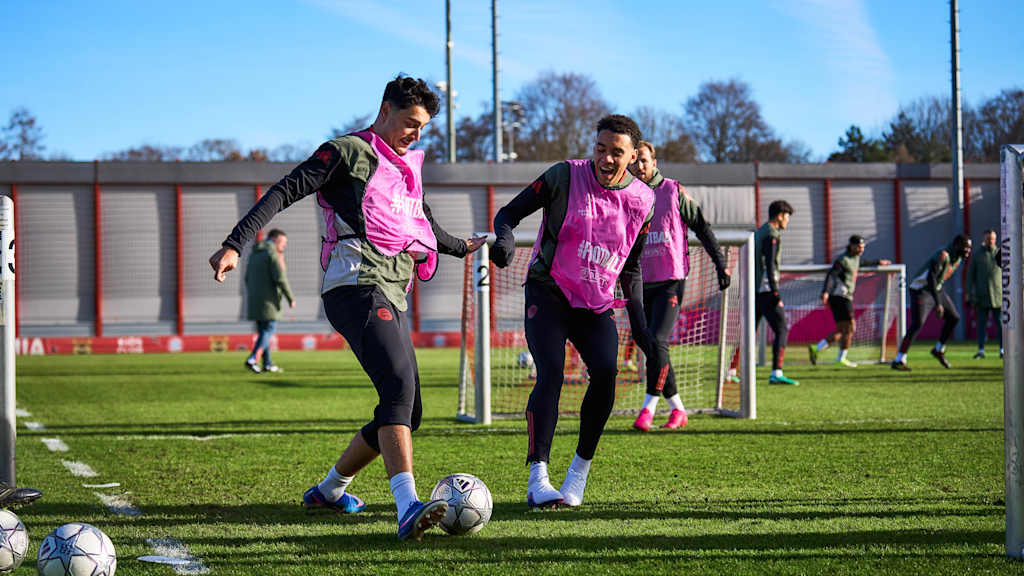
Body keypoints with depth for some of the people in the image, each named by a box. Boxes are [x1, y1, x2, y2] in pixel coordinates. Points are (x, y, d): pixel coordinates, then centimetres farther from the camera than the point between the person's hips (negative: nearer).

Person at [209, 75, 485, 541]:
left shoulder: (407, 166, 26)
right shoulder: (349, 151, 2)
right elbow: (284, 192, -6)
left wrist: (461, 247, 61)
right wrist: (234, 244, -17)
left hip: (392, 297, 9)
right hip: (358, 286, -9)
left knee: (406, 415, 8)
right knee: (399, 386, -27)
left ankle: (329, 489, 27)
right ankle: (408, 508, -40)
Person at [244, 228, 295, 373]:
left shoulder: (253, 254, 15)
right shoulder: (272, 254, -11)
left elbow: (247, 278, 19)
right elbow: (280, 279, -17)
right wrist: (291, 298, -10)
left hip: (254, 300, 8)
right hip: (268, 300, -8)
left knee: (263, 331, 14)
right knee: (268, 330, -5)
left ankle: (267, 363, 14)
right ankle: (252, 359, -19)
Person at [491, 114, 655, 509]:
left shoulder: (641, 201, 1)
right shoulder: (566, 176, -10)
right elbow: (509, 213, -6)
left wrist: (638, 323, 7)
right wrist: (505, 239, -29)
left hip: (597, 303, 3)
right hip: (548, 294, -3)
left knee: (606, 373, -18)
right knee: (551, 374, -20)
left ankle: (579, 471, -1)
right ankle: (538, 480, -24)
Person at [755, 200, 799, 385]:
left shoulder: (758, 233, 20)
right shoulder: (772, 235, -10)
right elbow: (770, 265, -18)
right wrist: (776, 294, -20)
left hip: (754, 291, 9)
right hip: (766, 291, -9)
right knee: (781, 330, -9)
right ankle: (776, 373, -19)